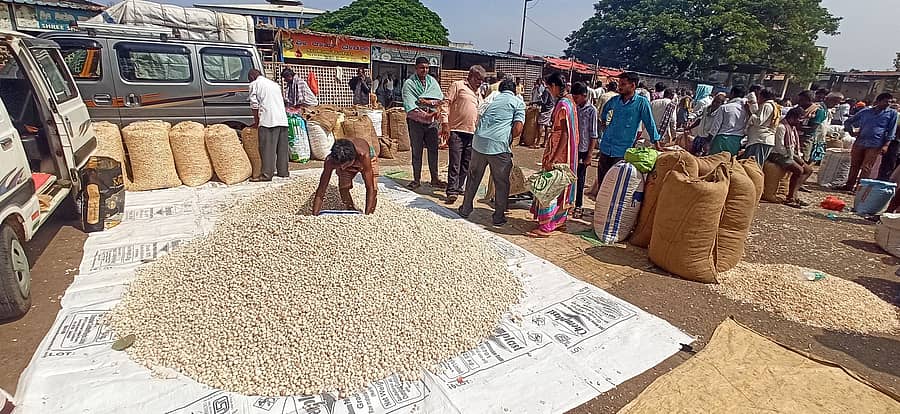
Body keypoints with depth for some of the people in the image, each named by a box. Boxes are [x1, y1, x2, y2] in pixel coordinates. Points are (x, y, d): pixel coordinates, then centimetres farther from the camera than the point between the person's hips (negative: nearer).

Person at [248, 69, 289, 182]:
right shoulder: (274, 83, 26)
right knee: (282, 147, 10)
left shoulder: (254, 84, 7)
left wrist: (256, 121, 11)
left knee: (267, 148, -7)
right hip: (282, 119, 7)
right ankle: (283, 171, 15)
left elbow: (254, 105, 1)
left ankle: (266, 174, -8)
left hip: (268, 120, -6)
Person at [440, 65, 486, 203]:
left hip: (472, 133, 7)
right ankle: (452, 191, -6)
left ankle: (460, 187, 21)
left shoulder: (478, 94, 23)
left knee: (466, 163, 10)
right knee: (455, 163, -8)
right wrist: (445, 123, -15)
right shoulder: (458, 86, 3)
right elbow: (446, 103, -5)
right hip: (456, 131, -7)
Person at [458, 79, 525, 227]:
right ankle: (499, 217, 17)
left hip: (479, 142, 5)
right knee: (502, 183, 11)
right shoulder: (518, 102, 8)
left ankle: (465, 209, 32)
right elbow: (518, 129, -5)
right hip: (499, 146, -4)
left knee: (474, 177, 20)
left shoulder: (493, 100, 23)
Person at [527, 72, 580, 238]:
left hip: (558, 151, -10)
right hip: (567, 153, 10)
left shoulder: (562, 105, -18)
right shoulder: (570, 102, 11)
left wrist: (553, 158, -26)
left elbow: (565, 134, -23)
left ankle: (545, 226, 0)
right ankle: (560, 220, 26)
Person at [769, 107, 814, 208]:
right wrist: (792, 156, -16)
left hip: (791, 155, 11)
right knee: (799, 170, -26)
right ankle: (790, 198, -17)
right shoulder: (782, 127, -14)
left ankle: (793, 194, -1)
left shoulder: (793, 128, 17)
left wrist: (799, 156, 7)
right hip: (778, 155, -11)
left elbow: (795, 146, 22)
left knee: (809, 170, 3)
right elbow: (779, 147, -19)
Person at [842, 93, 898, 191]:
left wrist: (886, 145, -6)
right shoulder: (865, 111, 11)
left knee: (866, 168, -6)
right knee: (854, 165, 8)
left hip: (874, 145, -2)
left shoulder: (892, 113, 7)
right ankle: (849, 185, 16)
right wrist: (852, 132, 4)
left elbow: (891, 131, 3)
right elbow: (848, 122, 19)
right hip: (859, 142, 2)